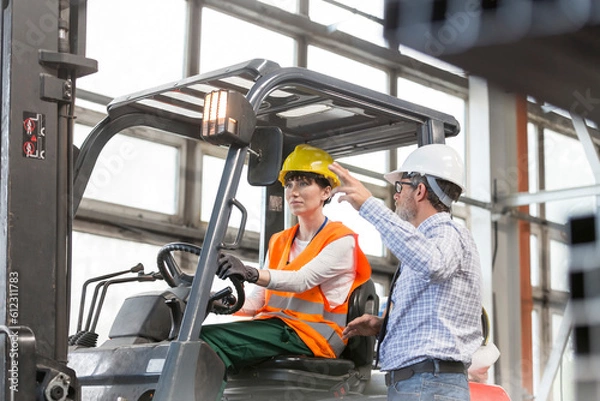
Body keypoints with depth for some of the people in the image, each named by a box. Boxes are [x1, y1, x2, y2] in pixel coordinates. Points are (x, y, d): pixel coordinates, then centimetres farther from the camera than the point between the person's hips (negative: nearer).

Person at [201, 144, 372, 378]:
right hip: (275, 324, 6)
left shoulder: (341, 241, 1)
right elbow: (259, 299, 16)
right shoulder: (278, 242, 23)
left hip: (316, 334, -6)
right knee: (203, 335, -24)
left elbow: (303, 280, -18)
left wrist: (251, 274, -35)